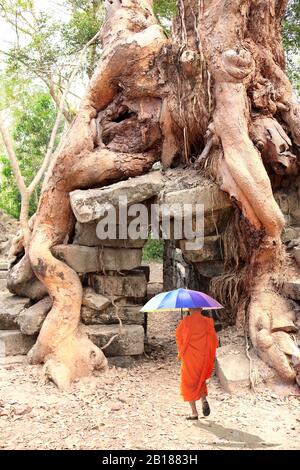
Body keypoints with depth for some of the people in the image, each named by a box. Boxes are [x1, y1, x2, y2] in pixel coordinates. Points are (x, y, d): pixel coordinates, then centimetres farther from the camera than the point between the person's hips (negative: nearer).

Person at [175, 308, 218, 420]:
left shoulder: (185, 322, -11)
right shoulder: (207, 322, -5)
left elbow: (178, 336, 3)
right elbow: (214, 340, -2)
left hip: (189, 358, -3)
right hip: (204, 358, 3)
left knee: (189, 383, 10)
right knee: (200, 380, 25)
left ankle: (194, 412, 7)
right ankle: (204, 400, 0)